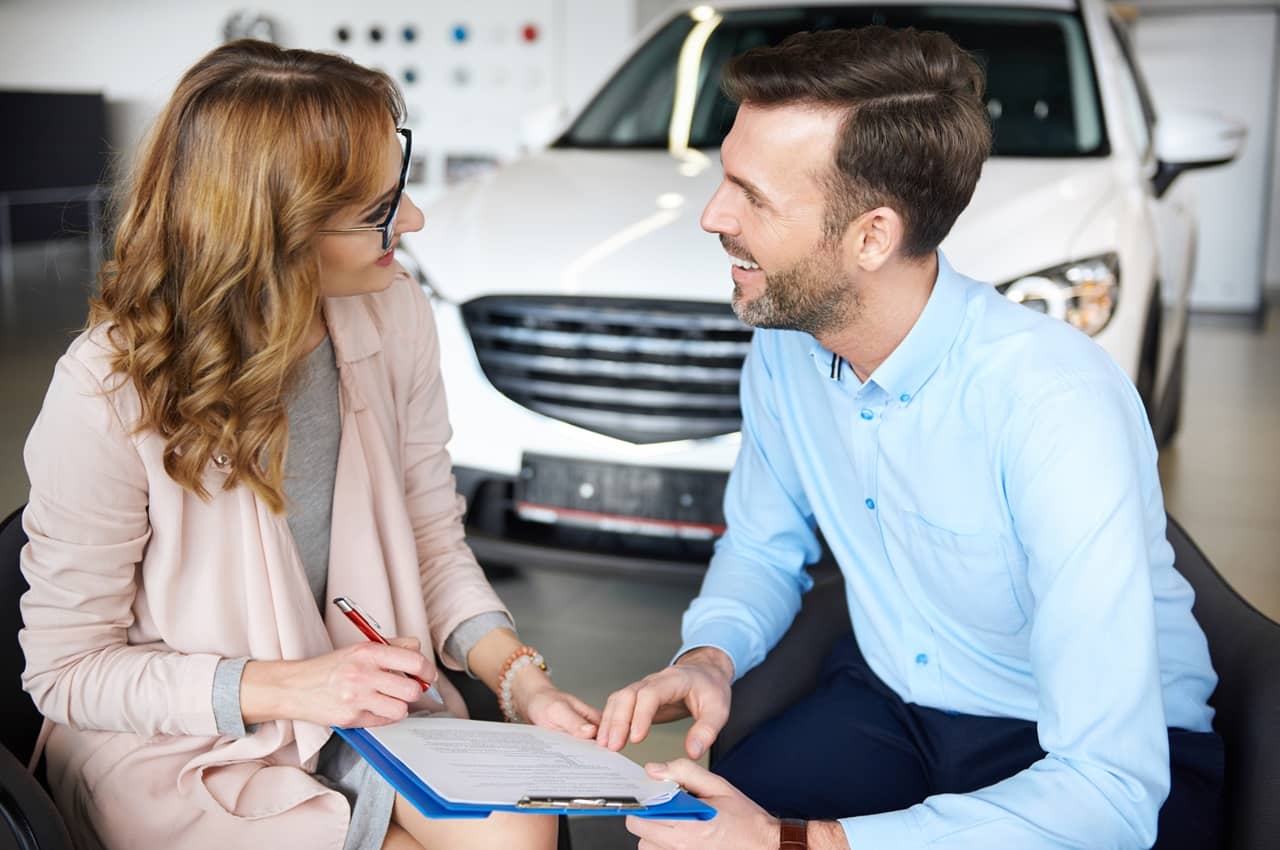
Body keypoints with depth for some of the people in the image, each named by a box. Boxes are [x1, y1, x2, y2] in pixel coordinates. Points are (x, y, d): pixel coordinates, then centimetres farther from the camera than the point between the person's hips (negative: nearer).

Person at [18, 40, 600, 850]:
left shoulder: (396, 317, -8)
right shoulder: (108, 396, -22)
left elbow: (435, 538, 3)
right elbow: (68, 671, -13)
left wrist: (521, 678, -12)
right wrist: (287, 688, -23)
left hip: (366, 701, 5)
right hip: (176, 748, -5)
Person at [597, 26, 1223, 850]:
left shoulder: (1055, 405, -30)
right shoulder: (784, 346, -9)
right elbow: (763, 545, 8)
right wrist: (708, 656, -13)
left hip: (1114, 752, -5)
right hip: (889, 700, 5)